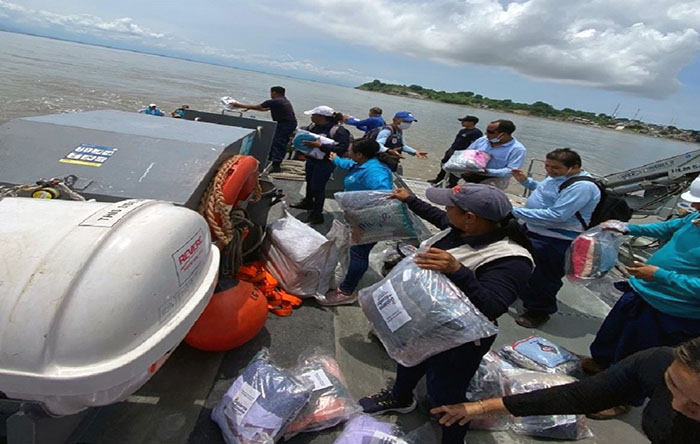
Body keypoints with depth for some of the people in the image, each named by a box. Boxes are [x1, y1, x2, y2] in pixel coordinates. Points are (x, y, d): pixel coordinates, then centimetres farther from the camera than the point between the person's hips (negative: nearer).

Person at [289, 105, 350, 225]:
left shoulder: (339, 131, -21)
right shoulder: (313, 126, 1)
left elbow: (342, 148, -29)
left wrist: (320, 146, -34)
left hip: (325, 163, -7)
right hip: (311, 160, 8)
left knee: (317, 187, -3)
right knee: (309, 182, 24)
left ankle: (317, 214, 11)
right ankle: (308, 202, 49)